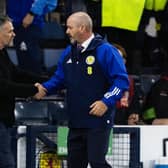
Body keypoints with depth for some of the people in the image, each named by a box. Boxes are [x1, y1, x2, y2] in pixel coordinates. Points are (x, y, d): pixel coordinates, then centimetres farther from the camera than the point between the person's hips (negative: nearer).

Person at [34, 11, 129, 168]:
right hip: (75, 122, 8)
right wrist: (44, 88, -1)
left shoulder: (105, 50, -10)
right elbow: (59, 78, 18)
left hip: (98, 120, -8)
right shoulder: (69, 52, 12)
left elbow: (122, 80, -13)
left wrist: (106, 102, -21)